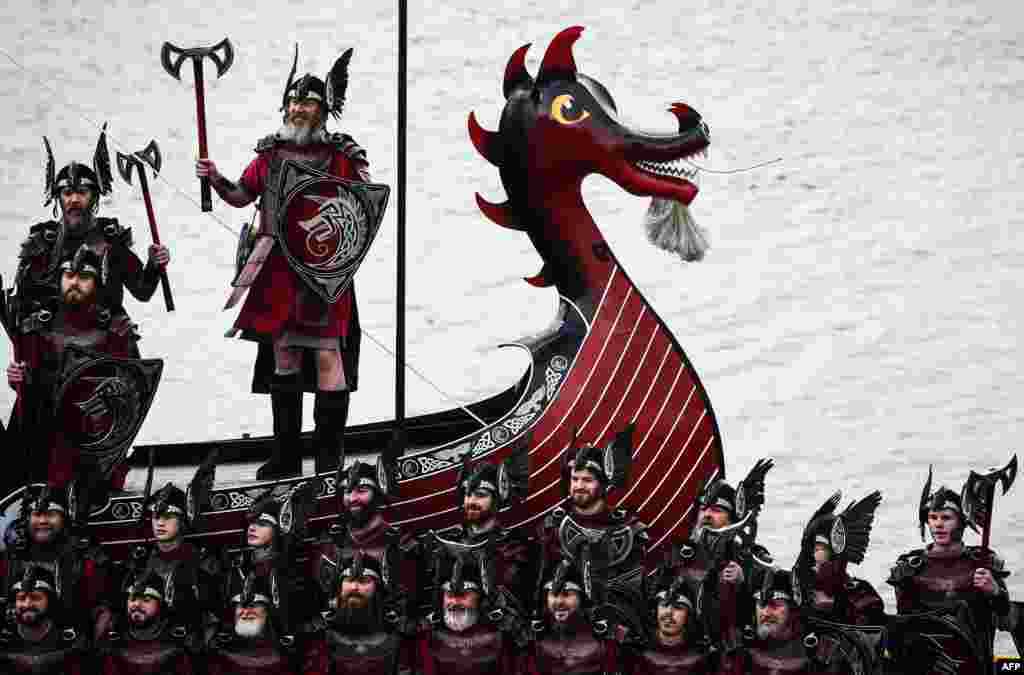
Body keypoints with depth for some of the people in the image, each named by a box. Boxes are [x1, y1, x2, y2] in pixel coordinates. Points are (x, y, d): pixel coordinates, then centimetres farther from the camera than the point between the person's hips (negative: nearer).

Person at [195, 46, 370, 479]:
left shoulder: (343, 155, 0)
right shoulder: (270, 153, 12)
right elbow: (241, 196, 19)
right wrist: (215, 179, 2)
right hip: (278, 267, 5)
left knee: (326, 352, -7)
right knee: (282, 353, 10)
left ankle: (330, 457, 2)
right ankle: (286, 456, 20)